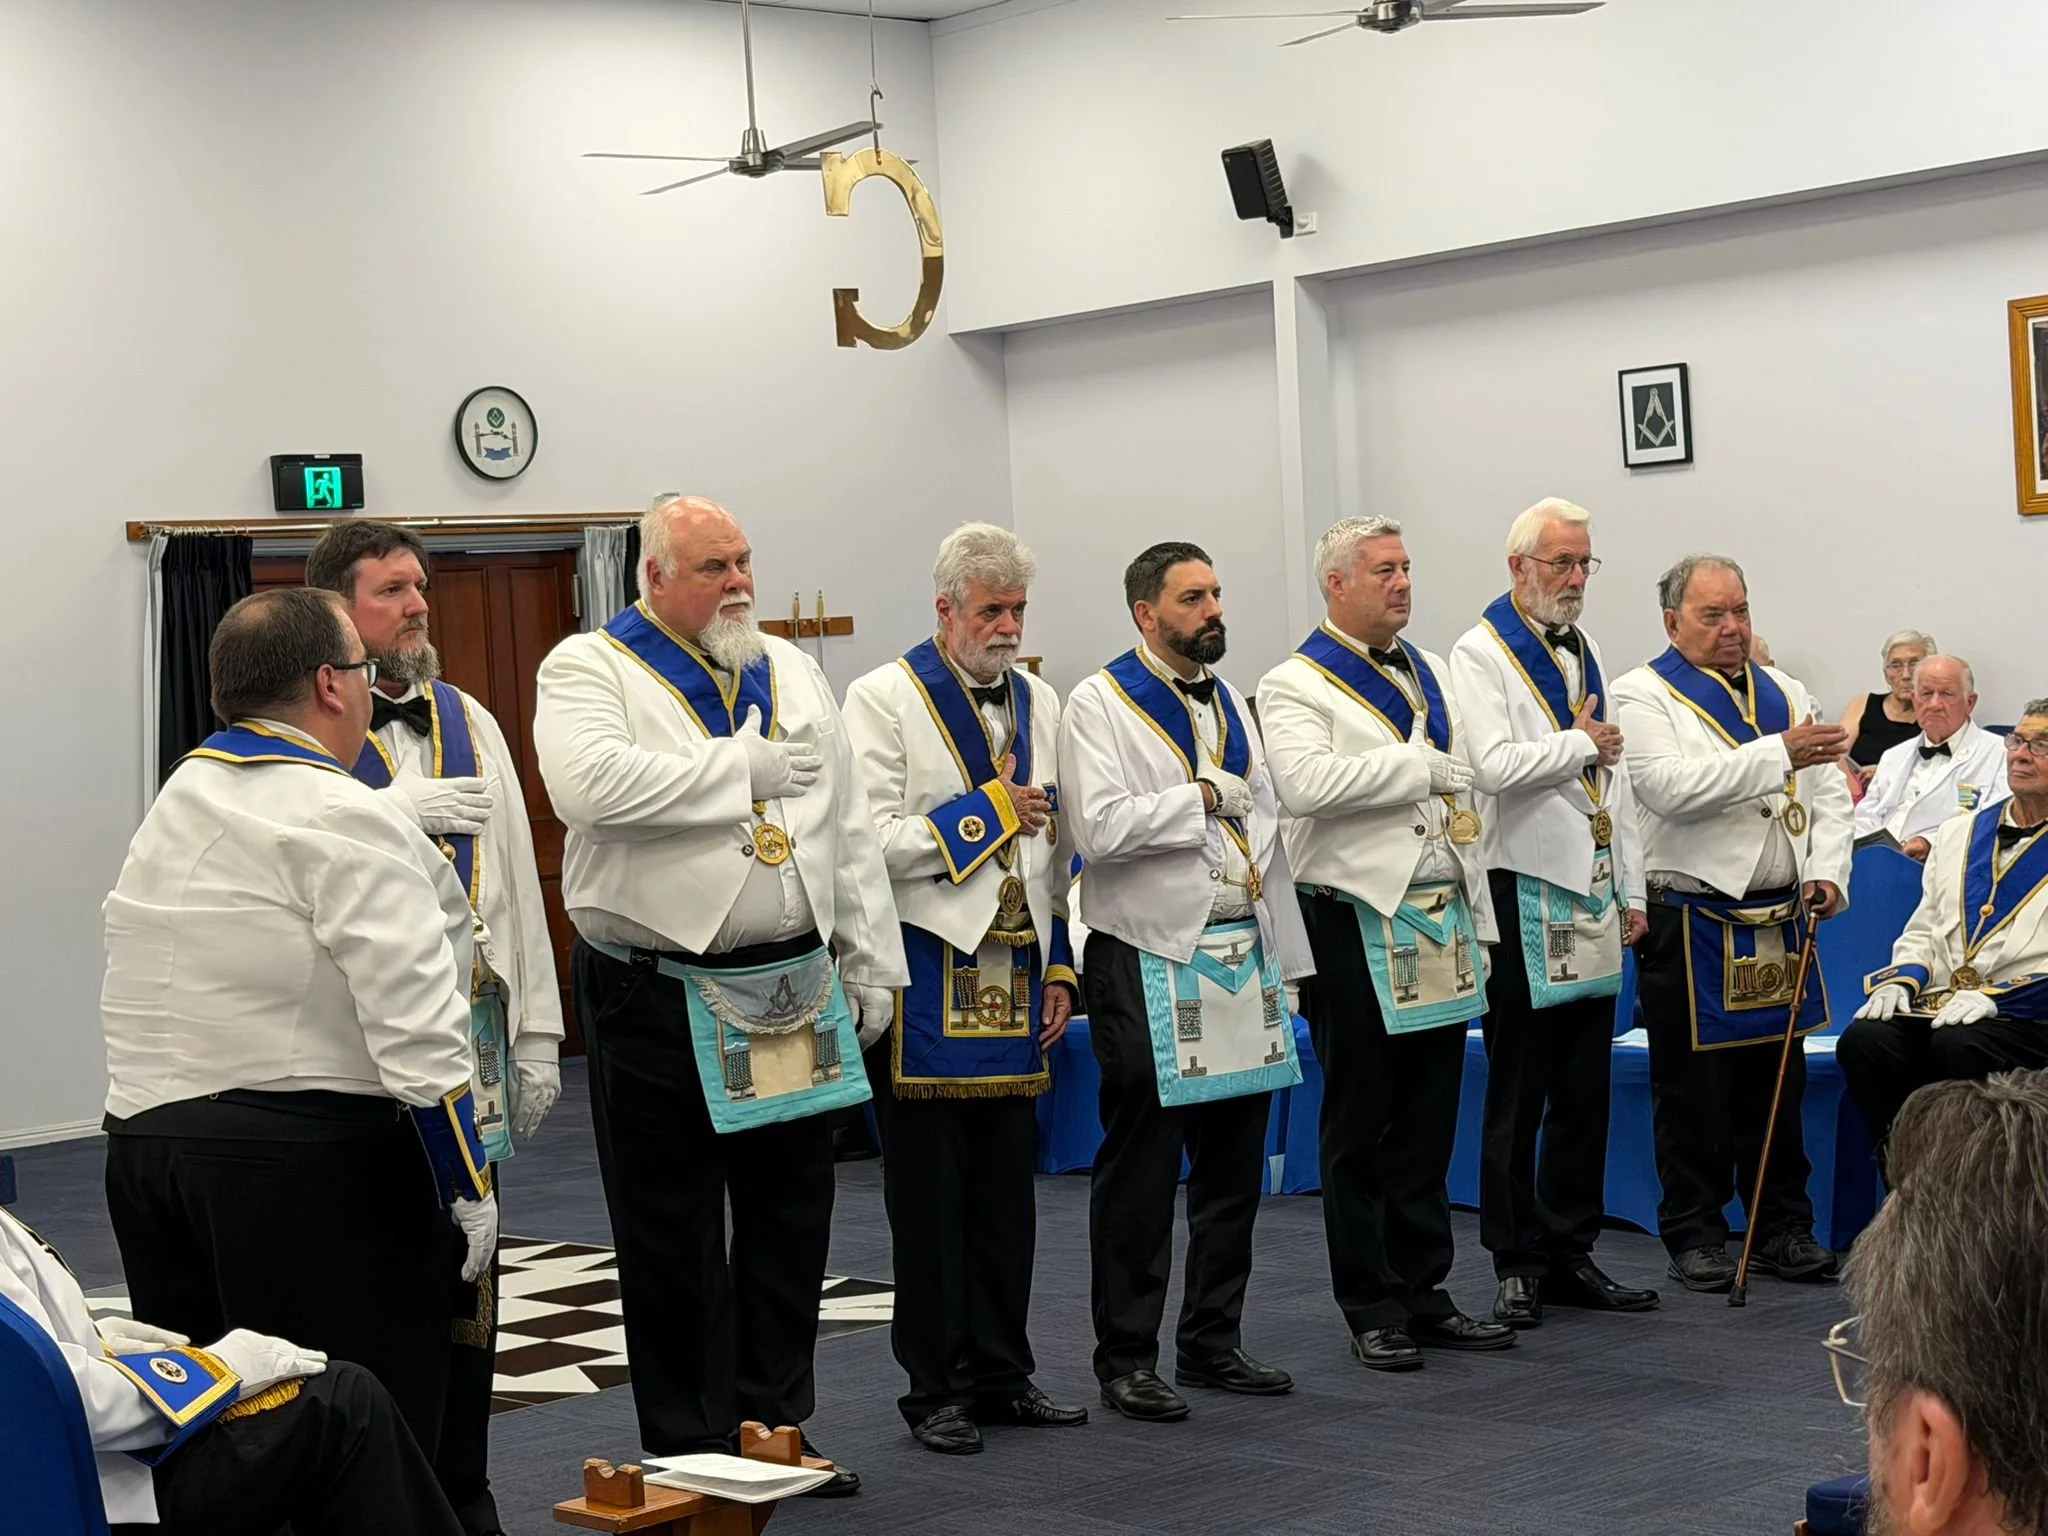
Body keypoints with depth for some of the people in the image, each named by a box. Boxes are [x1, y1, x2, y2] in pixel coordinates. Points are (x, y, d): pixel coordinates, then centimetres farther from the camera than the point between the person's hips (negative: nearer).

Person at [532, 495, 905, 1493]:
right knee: (674, 1234, 3)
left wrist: (871, 964, 11)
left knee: (791, 1219, 13)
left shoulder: (790, 671, 14)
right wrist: (747, 766, -18)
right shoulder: (591, 669, -5)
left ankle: (780, 1423, 27)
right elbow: (589, 784, -25)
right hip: (657, 995, -5)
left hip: (790, 988, 6)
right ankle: (690, 1449, 15)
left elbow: (848, 825, 16)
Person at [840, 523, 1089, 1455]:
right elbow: (871, 844, -15)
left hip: (1014, 979, 6)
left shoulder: (1039, 703, 13)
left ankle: (1002, 1375, 21)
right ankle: (935, 1388, 10)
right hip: (927, 980, -6)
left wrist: (1058, 966, 14)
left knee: (1007, 1186, 11)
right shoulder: (885, 699, -5)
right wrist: (987, 811, -13)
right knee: (930, 1192, 1)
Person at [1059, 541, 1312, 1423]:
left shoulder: (1229, 702, 17)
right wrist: (1201, 798, -10)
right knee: (1140, 1170, -2)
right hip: (1149, 962, -7)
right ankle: (1126, 1358, 7)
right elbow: (1098, 829, -19)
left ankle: (1213, 1342, 22)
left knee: (1234, 1163, 11)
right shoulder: (1101, 705, -6)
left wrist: (1281, 952, 15)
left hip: (1240, 952, 7)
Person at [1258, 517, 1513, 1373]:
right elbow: (1306, 781, -25)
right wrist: (1422, 766, -18)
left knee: (1428, 1124, 11)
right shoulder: (1296, 687, -5)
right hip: (1357, 927, -6)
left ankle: (1423, 1293, 20)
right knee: (1359, 1129, 2)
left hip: (1440, 926, 6)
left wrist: (1478, 919, 16)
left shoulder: (1430, 676, 16)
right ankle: (1372, 1310, 10)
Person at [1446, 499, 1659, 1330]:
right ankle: (1517, 1262, 6)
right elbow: (1494, 767, -20)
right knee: (1517, 1091, -1)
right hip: (1524, 893, -7)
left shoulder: (1585, 652, 17)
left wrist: (1632, 890, 15)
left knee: (1585, 1087, 9)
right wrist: (1579, 743, -6)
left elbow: (1615, 776, 19)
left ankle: (1571, 1254, 17)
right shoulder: (1480, 654, -6)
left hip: (1593, 895, 7)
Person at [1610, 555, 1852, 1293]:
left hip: (1782, 919, 5)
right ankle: (1694, 1234, 12)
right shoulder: (1644, 696, -5)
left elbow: (1829, 793, 12)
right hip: (1691, 921, -5)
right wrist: (1779, 755, -24)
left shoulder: (1784, 694, 14)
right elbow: (1671, 789, -21)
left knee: (1778, 1080, 12)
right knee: (1692, 1087, 1)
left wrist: (1827, 873, -4)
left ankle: (1783, 1228, 22)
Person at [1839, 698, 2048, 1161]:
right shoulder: (1959, 832, 22)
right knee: (1863, 1041, -25)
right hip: (1937, 1007, 5)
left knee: (1958, 1045, -36)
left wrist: (1994, 998, -18)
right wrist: (1900, 980, 2)